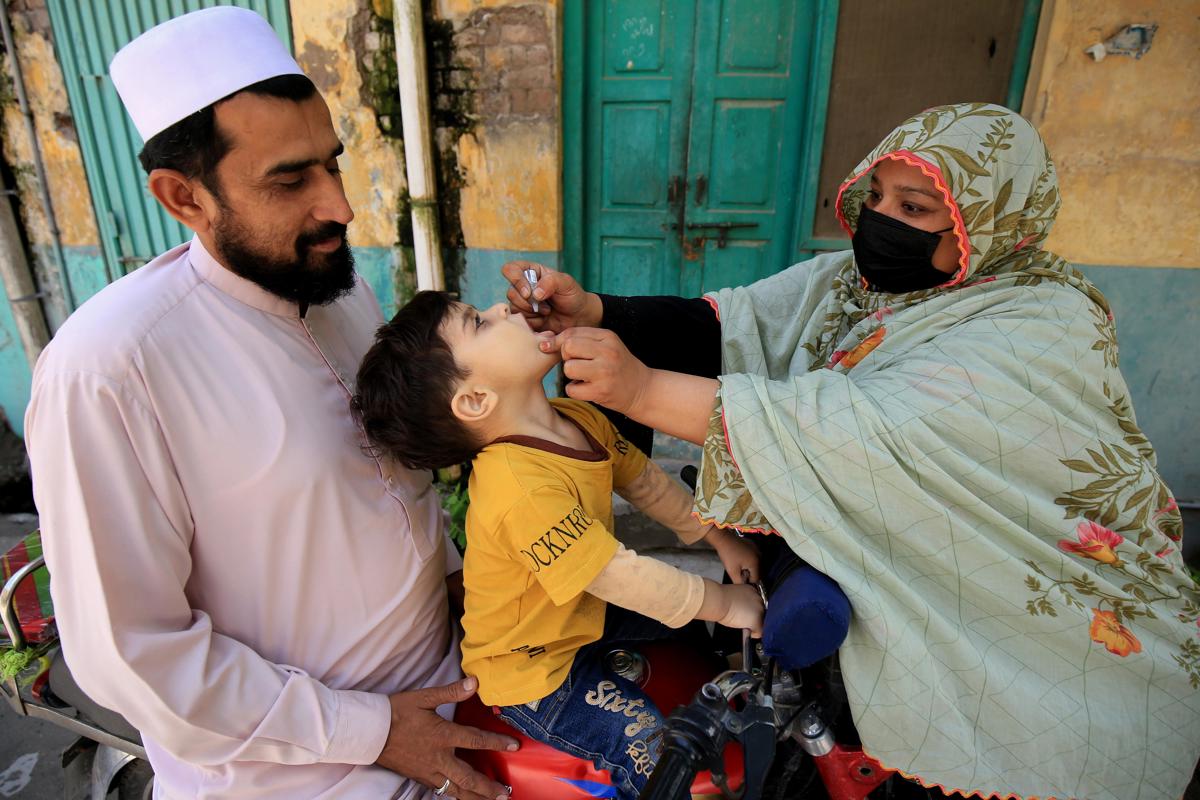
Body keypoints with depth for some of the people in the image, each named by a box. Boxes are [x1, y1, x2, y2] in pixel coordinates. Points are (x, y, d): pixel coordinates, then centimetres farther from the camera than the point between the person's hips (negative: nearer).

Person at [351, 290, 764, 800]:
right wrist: (726, 604, -19)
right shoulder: (524, 490, -38)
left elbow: (646, 482, 3)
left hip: (582, 614, 9)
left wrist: (720, 538, 5)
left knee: (702, 616, 15)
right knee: (660, 751, -12)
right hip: (532, 669, -8)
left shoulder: (577, 419, -10)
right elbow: (623, 578, -33)